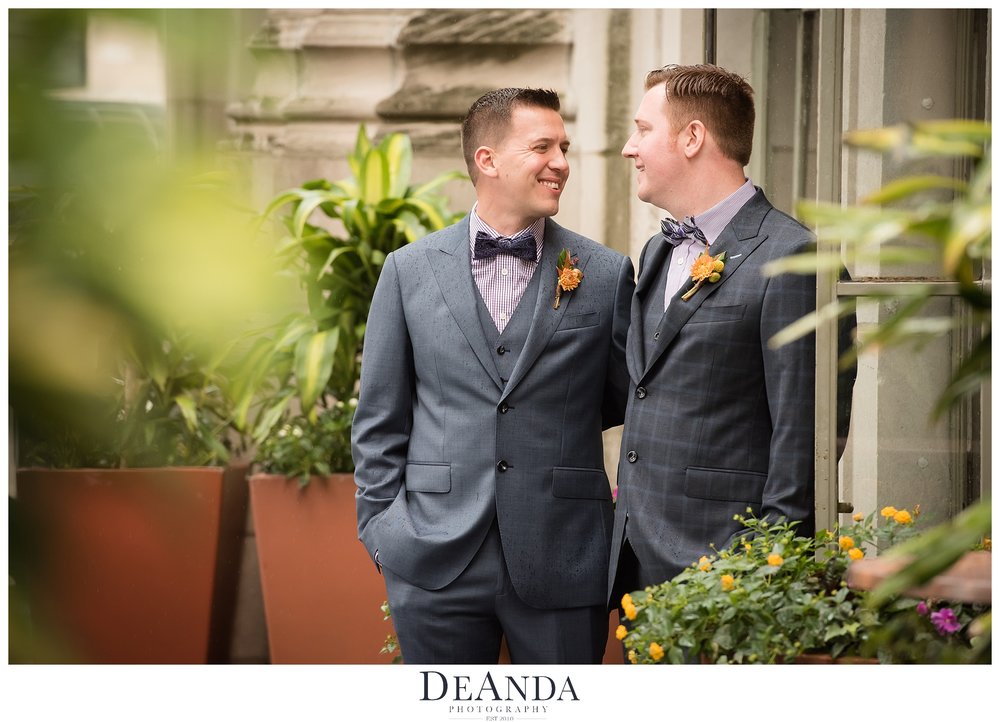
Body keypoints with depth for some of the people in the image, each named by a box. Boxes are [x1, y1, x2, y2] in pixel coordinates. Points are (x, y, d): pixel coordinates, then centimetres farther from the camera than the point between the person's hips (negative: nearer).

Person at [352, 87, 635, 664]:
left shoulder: (606, 275, 3)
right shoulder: (410, 271, 5)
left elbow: (630, 405, 12)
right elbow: (381, 419, 9)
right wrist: (380, 530, 4)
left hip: (563, 567, 0)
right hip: (436, 563, 0)